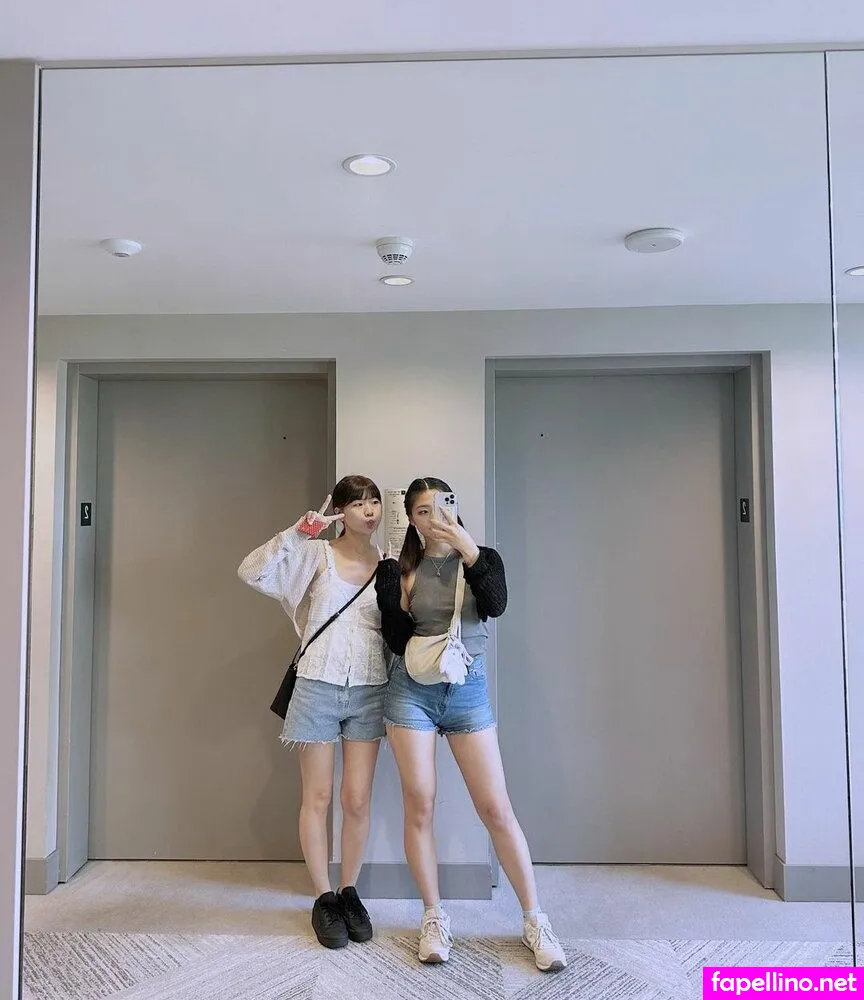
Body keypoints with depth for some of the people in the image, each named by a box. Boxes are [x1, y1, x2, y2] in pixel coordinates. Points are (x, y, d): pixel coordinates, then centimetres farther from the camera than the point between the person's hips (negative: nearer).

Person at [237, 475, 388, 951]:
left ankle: (349, 891, 28)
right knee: (317, 798, 8)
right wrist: (295, 533, -21)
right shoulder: (317, 554, -4)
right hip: (318, 686, -2)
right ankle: (323, 898, 24)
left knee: (357, 801, 7)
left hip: (369, 691, 2)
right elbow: (252, 571, -13)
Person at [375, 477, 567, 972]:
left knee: (496, 808, 0)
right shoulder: (402, 568, 3)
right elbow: (396, 640, -1)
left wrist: (467, 549, -24)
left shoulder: (483, 557, 3)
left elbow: (496, 606, -17)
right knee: (419, 806, 3)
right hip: (412, 690, 1)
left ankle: (535, 919, 14)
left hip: (469, 691, 0)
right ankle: (435, 917, 20)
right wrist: (390, 580, -11)